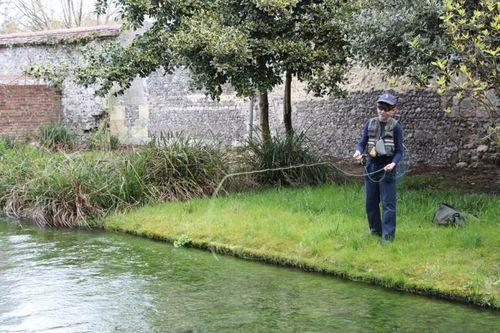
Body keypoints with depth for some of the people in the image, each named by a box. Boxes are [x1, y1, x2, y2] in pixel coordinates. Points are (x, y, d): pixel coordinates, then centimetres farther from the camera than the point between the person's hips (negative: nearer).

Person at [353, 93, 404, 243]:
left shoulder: (395, 127, -8)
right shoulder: (370, 123, 1)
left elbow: (399, 151, -6)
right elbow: (362, 142, 4)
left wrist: (393, 163, -23)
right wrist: (358, 151, -18)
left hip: (387, 168, -4)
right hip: (371, 166, 4)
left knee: (388, 203, -2)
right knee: (371, 201, 14)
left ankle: (387, 235, 4)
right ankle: (375, 229, 30)